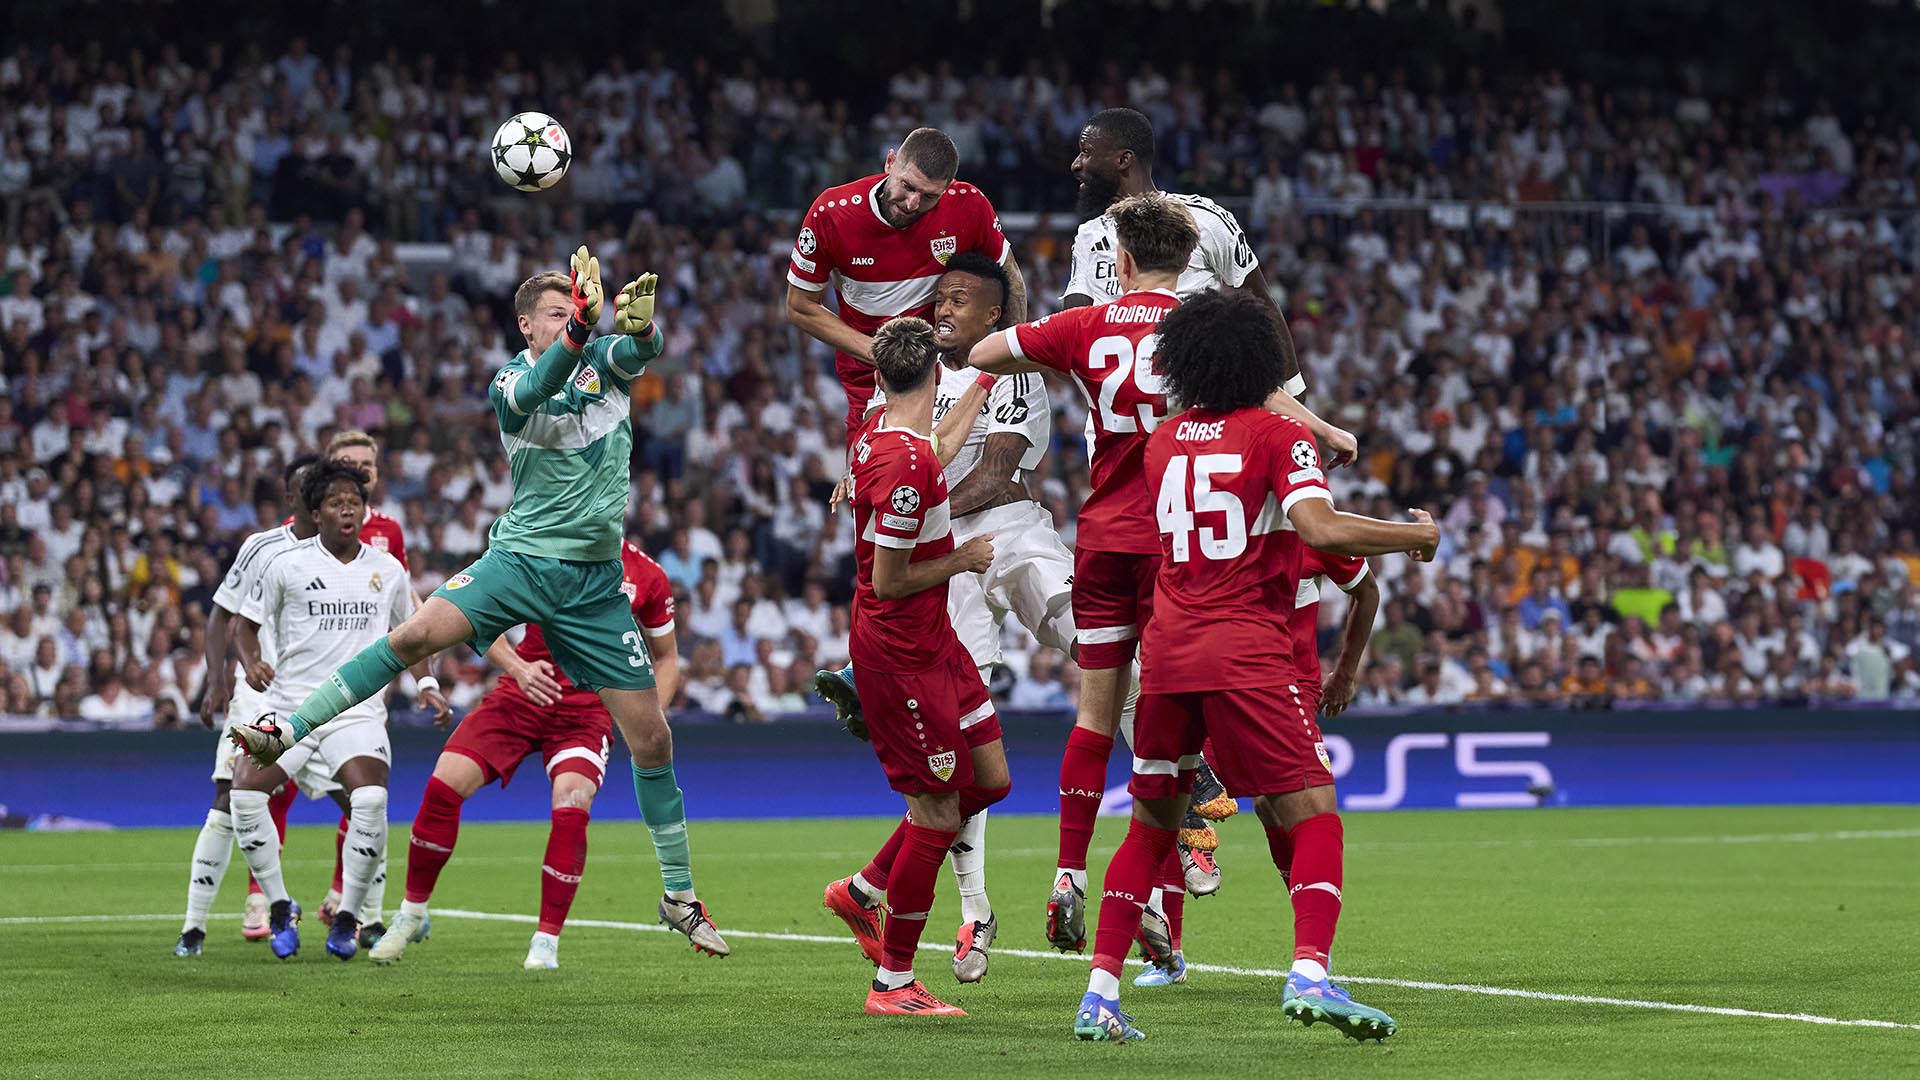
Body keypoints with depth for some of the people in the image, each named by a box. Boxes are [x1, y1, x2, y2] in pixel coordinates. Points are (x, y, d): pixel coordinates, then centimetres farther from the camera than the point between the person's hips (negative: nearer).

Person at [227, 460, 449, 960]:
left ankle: (347, 918, -5)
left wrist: (427, 685, 10)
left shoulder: (387, 570, 10)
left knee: (371, 800, -25)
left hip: (358, 708, 1)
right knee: (245, 792, -21)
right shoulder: (286, 564, 1)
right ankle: (279, 907, 0)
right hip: (289, 702, -1)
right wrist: (251, 662, -12)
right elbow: (246, 624, 8)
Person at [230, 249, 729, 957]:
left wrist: (637, 319, -42)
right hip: (520, 555, -2)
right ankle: (290, 730, -18)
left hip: (593, 580, 2)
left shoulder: (607, 362, 5)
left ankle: (680, 896, 14)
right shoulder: (509, 382, -2)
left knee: (651, 738, 1)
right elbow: (532, 394, -26)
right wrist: (580, 325, -42)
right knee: (417, 633, -27)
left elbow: (642, 347, -18)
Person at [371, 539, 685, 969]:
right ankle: (412, 914, 6)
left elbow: (666, 657, 13)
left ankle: (546, 941, -10)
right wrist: (517, 667, -19)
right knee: (444, 785, -15)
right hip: (520, 696, 1)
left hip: (586, 712, -1)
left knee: (571, 810, -25)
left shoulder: (647, 576, 0)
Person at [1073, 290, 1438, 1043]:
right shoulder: (1278, 435, -2)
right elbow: (1320, 530, -16)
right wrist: (1416, 536, -3)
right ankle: (1309, 974, -21)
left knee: (1152, 824, 15)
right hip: (1246, 653, -5)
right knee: (1312, 812, -2)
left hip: (1166, 651, 5)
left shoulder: (1162, 443, 14)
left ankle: (1100, 995, 9)